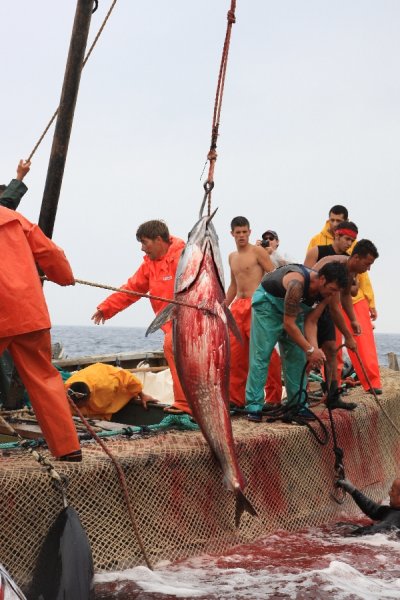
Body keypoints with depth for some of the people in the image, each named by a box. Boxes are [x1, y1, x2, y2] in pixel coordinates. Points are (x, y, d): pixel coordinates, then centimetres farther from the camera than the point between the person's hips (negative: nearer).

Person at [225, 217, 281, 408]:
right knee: (235, 353, 5)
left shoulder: (257, 251, -3)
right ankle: (236, 398, 12)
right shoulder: (232, 257, 18)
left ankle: (274, 398, -4)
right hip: (237, 306, 7)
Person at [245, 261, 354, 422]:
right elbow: (288, 324, -37)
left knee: (297, 357, 1)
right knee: (261, 355, -15)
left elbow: (335, 311, 7)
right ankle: (254, 407, -16)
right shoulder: (297, 283, -40)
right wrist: (310, 349, -39)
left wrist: (348, 337, 20)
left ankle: (297, 405, 5)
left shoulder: (327, 286, -17)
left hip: (293, 310, 8)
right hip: (268, 302, -7)